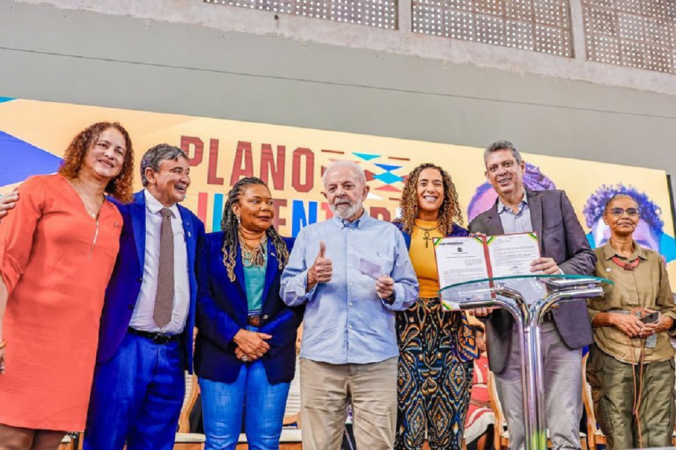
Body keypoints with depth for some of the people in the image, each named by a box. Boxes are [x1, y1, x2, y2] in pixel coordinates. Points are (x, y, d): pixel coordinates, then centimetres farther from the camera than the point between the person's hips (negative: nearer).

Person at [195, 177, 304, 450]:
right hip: (223, 352, -1)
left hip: (273, 355, 2)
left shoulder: (288, 249, 9)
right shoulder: (212, 244, 4)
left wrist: (266, 338, -10)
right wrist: (235, 335, -13)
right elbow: (201, 298, -2)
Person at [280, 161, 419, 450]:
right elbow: (286, 292, 7)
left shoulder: (389, 234, 10)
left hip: (377, 359, 0)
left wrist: (392, 293, -13)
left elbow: (411, 290, 8)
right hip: (320, 357, 1)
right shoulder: (309, 235, 12)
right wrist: (310, 278, -12)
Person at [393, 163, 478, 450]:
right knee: (408, 422, -2)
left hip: (450, 333, 2)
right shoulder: (396, 232, 5)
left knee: (448, 421, 3)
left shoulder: (460, 236, 9)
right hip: (407, 332, -1)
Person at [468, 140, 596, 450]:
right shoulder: (480, 224, 12)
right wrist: (480, 302, -13)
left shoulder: (555, 202, 10)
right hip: (509, 337, 1)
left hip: (560, 329, -1)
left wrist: (560, 271, -15)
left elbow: (586, 256, 6)